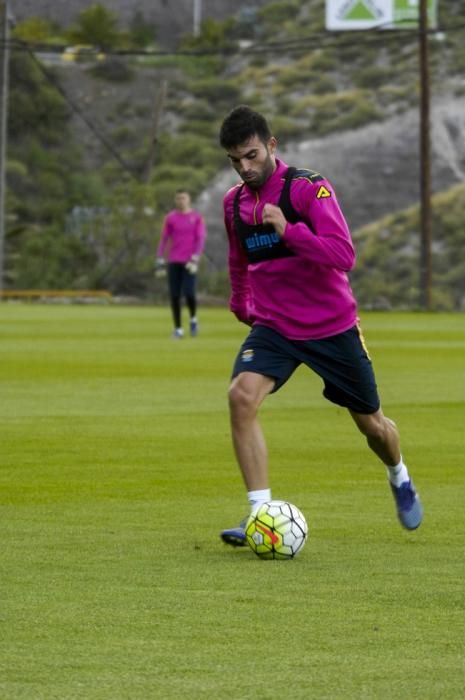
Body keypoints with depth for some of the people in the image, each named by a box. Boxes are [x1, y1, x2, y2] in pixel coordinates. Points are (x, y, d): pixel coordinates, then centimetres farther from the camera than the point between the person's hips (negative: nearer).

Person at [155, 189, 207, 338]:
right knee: (174, 296, -3)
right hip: (174, 262, 2)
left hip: (190, 262, -2)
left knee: (189, 293, -15)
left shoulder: (197, 217, 2)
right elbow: (163, 240, 8)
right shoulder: (170, 218, 7)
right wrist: (160, 263, 2)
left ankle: (193, 318, 13)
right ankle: (178, 329, 6)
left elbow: (201, 239, -3)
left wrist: (195, 260, -15)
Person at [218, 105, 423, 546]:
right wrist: (241, 305, 25)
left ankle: (399, 478, 46)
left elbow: (344, 256, -26)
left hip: (332, 325, -3)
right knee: (241, 396, -25)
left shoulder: (309, 188, -16)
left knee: (370, 423, 11)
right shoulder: (234, 202, 2)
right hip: (273, 325, 3)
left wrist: (288, 230, -34)